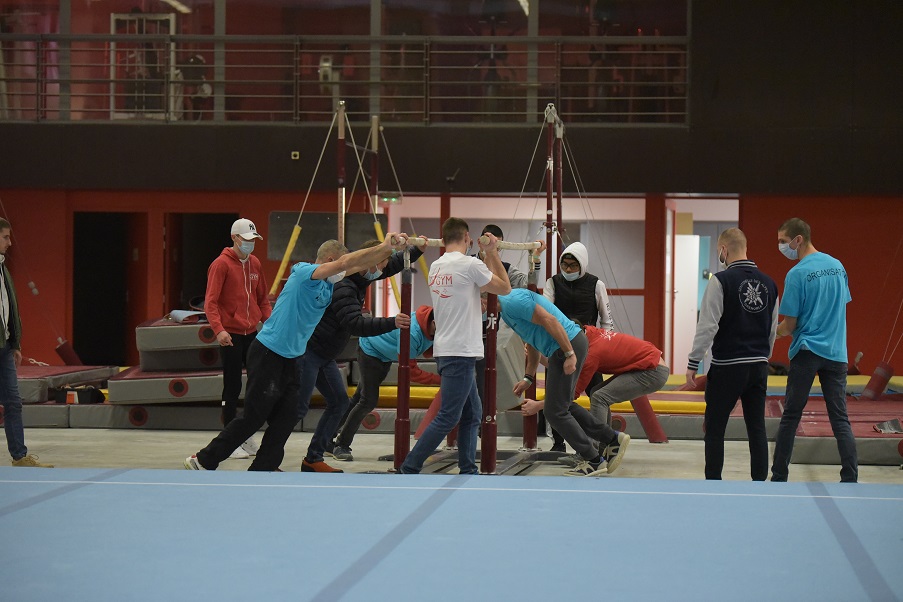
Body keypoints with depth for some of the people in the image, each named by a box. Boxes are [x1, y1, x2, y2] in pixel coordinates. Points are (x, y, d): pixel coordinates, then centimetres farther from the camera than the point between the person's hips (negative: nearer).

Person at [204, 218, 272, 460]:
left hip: (252, 333, 6)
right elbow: (210, 302, -14)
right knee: (232, 388, -1)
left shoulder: (255, 264, 11)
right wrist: (219, 329, -27)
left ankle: (248, 436, 19)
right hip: (230, 335, -6)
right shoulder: (221, 264, -9)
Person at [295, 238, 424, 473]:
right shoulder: (342, 287, -25)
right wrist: (392, 323, -40)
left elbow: (393, 265, 20)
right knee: (299, 408, -10)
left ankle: (313, 459, 13)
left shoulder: (360, 277, 5)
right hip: (308, 351, -10)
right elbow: (355, 324, -35)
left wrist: (416, 251, 7)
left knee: (339, 402, 9)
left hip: (325, 356, 10)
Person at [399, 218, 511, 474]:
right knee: (448, 418, -7)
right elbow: (505, 288, 1)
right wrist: (493, 253, 7)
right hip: (460, 353, -9)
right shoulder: (470, 264, -13)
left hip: (446, 349, 9)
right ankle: (409, 469, -7)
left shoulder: (436, 267, 11)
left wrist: (489, 255, 29)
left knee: (472, 414, 16)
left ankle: (467, 472, 17)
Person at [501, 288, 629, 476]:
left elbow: (549, 320, -21)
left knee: (555, 411, -3)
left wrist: (569, 354, -21)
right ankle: (613, 439, 21)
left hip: (569, 344, -11)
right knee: (563, 406, 18)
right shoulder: (506, 312, 18)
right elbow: (532, 344, 27)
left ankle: (594, 461, 3)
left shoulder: (512, 302, -15)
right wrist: (528, 379, 25)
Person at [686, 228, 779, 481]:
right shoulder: (768, 283, 8)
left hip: (727, 367, -5)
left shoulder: (722, 280, -11)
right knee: (757, 428, 9)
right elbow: (773, 329, 15)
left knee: (715, 429, 3)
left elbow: (707, 326, -14)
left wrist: (693, 363, -9)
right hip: (759, 366, 5)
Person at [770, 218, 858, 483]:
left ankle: (779, 478, 9)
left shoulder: (797, 274, -11)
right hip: (837, 352, 5)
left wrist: (775, 331, 12)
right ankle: (850, 480, -4)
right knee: (840, 419, 4)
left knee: (790, 417, 5)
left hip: (807, 352, -5)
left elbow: (788, 327, -8)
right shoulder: (837, 266, 8)